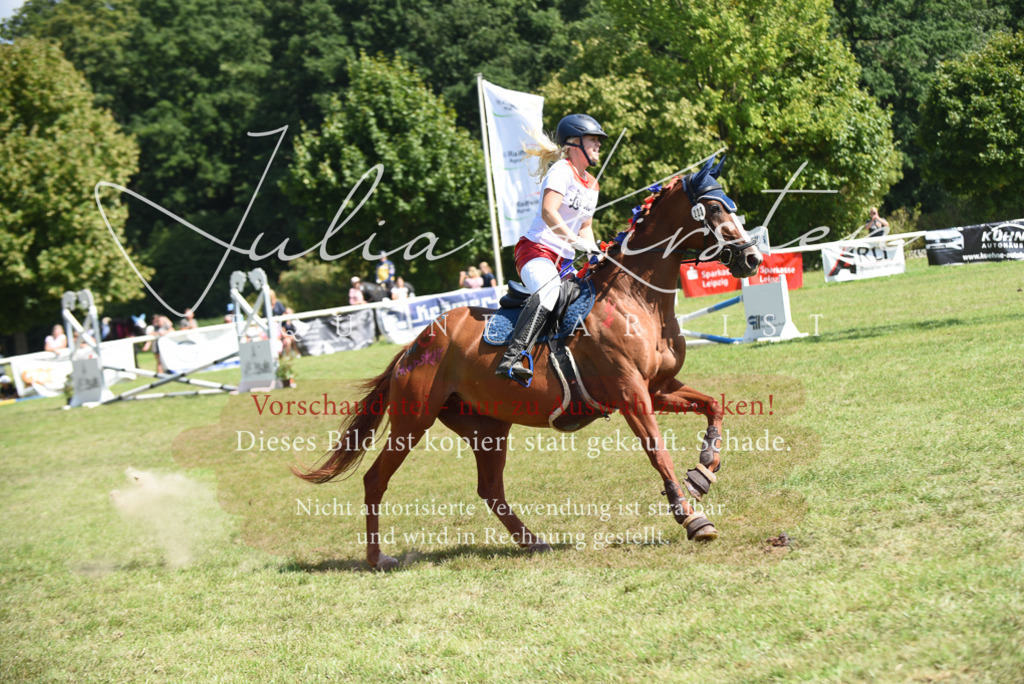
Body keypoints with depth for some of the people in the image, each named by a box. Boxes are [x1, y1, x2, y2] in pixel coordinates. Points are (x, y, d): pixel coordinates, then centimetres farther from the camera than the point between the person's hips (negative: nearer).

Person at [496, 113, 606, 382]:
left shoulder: (592, 184, 20)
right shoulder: (562, 171, -8)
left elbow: (585, 227, 26)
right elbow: (548, 212, -22)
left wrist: (595, 253, 6)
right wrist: (575, 240, -31)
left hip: (564, 260, 10)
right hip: (536, 249, -10)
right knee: (549, 289, -37)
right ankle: (512, 358, -50)